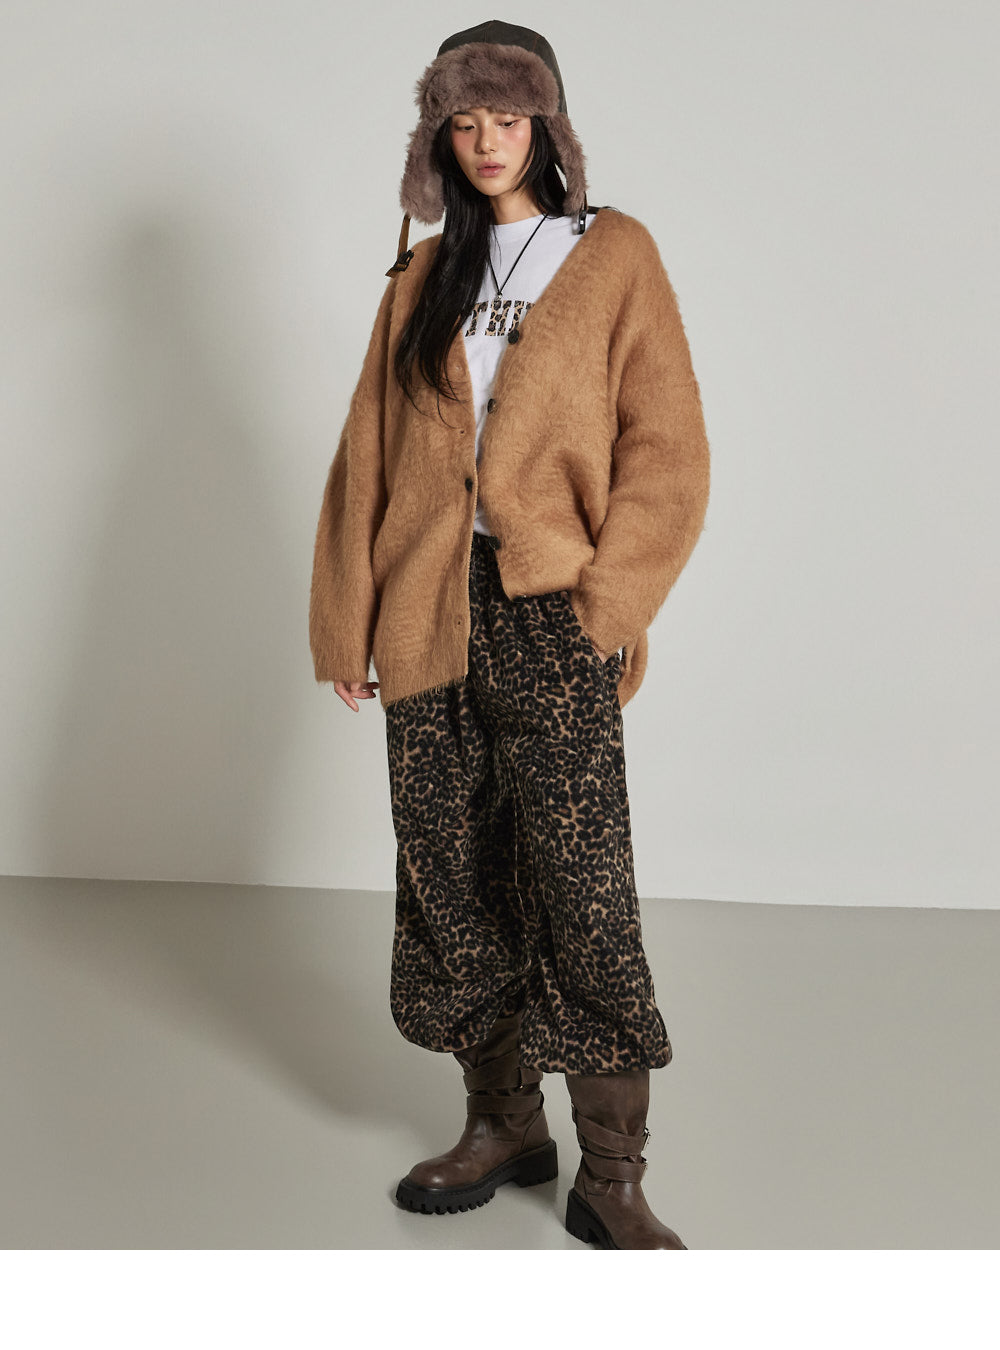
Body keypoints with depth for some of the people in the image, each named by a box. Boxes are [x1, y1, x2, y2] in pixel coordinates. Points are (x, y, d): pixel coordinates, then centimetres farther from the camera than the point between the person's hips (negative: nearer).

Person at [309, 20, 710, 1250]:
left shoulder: (611, 257, 5)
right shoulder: (424, 279, 17)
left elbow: (667, 452, -2)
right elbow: (367, 454, 15)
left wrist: (602, 607, -10)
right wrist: (346, 621, 8)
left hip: (548, 616, -4)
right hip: (431, 618, 4)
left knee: (582, 889, -8)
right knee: (452, 876, 7)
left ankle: (610, 1178, 2)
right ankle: (503, 1127, 22)